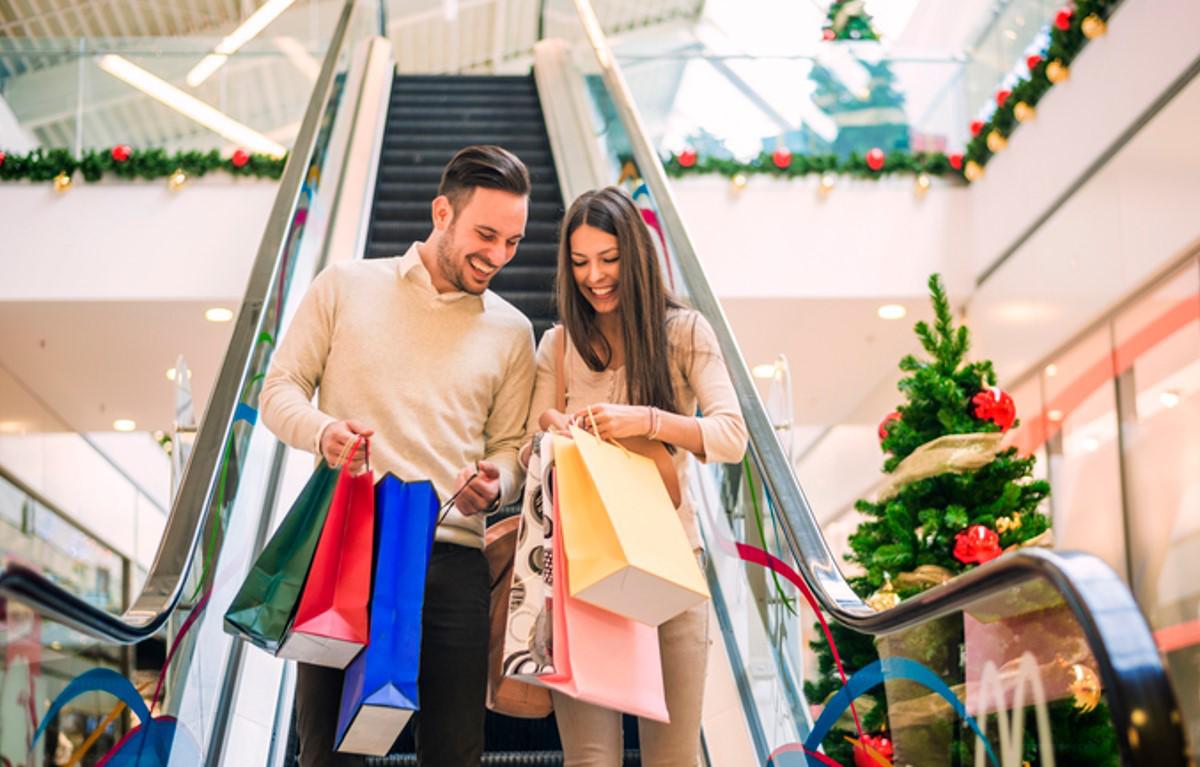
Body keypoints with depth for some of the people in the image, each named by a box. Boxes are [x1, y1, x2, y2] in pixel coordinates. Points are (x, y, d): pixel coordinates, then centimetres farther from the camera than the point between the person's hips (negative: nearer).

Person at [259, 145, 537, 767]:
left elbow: (510, 445, 14)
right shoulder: (345, 287, 7)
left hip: (451, 561, 2)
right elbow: (280, 389, 8)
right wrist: (322, 430, -14)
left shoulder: (511, 331, 13)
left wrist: (494, 486, -9)